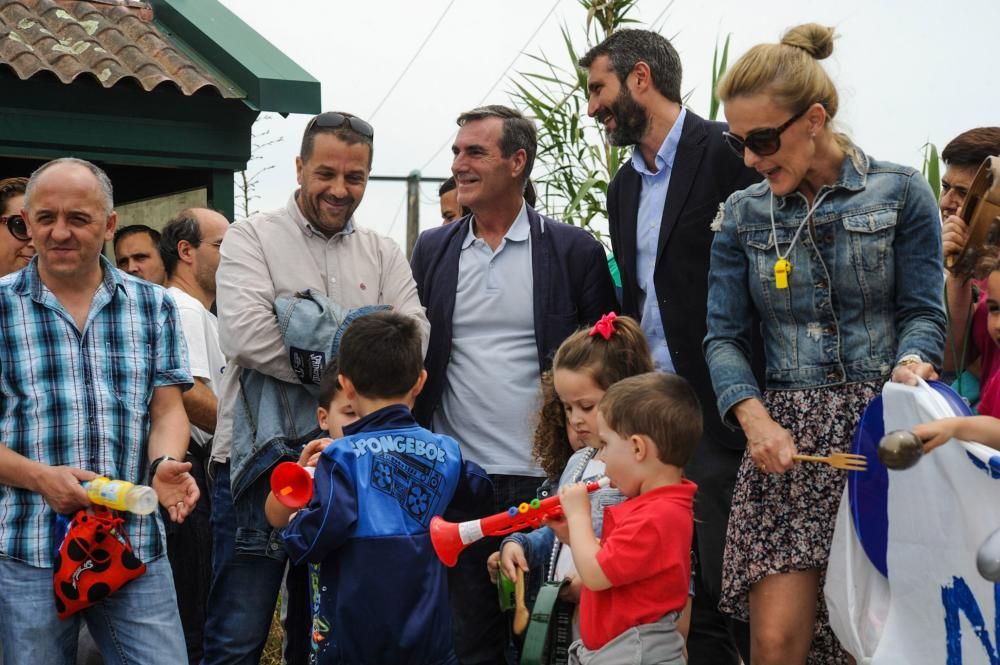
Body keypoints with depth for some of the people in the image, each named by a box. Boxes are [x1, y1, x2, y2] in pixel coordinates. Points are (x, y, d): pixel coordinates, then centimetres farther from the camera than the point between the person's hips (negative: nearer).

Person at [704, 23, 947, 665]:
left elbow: (924, 312, 1)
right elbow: (724, 336, 4)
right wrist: (756, 420, -14)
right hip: (786, 433, 2)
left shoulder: (902, 192, 2)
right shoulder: (743, 215, 9)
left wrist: (910, 365, -21)